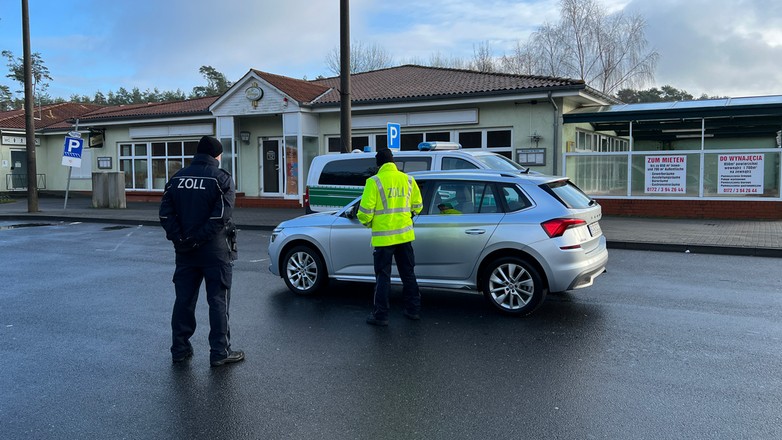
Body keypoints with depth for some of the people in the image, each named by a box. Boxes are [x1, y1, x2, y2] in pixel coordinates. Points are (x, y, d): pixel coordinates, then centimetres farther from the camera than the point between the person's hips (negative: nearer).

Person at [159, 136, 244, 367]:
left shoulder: (177, 178, 8)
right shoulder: (221, 178, -8)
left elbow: (165, 213, 1)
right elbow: (221, 216, -19)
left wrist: (179, 238, -4)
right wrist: (201, 238, -15)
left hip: (185, 250, 5)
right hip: (215, 250, -5)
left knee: (184, 300, 13)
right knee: (218, 301, 3)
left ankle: (180, 349, 21)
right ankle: (220, 352, 7)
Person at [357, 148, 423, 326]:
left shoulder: (374, 182, -12)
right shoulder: (408, 180, 4)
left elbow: (365, 211, -13)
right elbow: (417, 206, 11)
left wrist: (367, 223, 8)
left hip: (383, 236, -4)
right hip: (405, 235, 5)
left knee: (383, 276, 4)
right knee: (408, 274, 16)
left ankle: (380, 315, 8)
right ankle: (413, 310, 23)